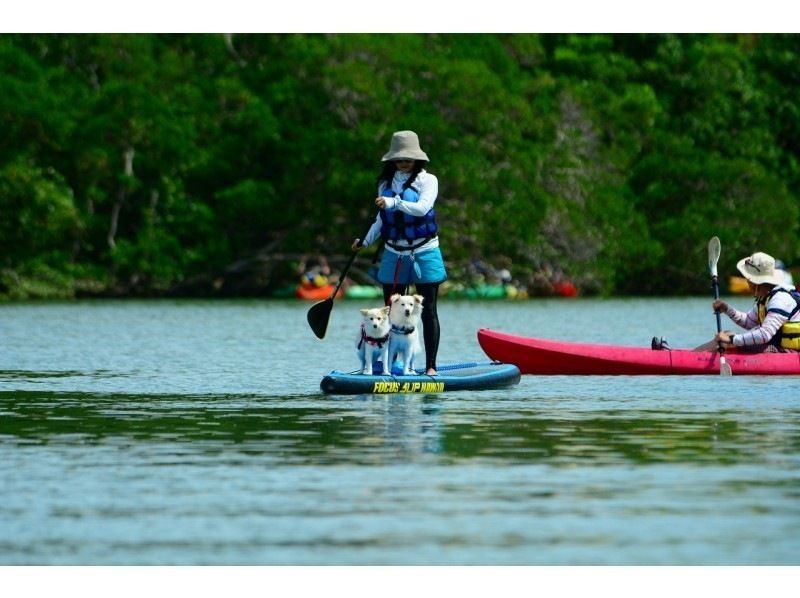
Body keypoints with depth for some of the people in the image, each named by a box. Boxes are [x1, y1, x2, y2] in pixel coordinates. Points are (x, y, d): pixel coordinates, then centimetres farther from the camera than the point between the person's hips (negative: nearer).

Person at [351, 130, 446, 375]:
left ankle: (431, 366, -2)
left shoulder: (427, 180, -3)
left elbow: (422, 208, -21)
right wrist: (366, 241, 11)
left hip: (423, 253, -4)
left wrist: (394, 202, -31)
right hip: (394, 254, 4)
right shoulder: (386, 183, 11)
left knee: (428, 310, -2)